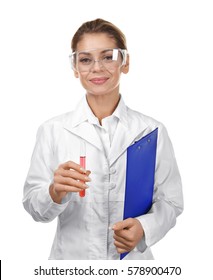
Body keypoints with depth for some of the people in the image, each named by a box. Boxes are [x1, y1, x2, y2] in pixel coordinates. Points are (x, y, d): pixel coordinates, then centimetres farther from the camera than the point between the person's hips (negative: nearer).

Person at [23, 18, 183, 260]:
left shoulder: (152, 131, -8)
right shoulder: (52, 130, -9)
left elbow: (170, 201, -3)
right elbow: (34, 206, -8)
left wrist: (144, 228, -21)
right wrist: (55, 192, -28)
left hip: (132, 256, 0)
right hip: (70, 255, 0)